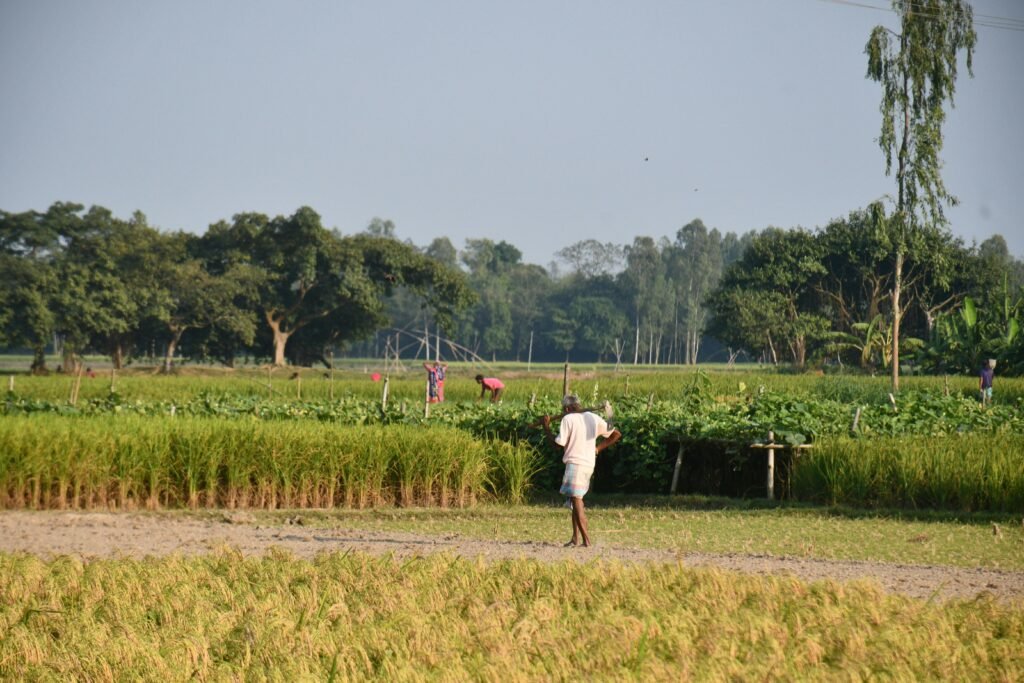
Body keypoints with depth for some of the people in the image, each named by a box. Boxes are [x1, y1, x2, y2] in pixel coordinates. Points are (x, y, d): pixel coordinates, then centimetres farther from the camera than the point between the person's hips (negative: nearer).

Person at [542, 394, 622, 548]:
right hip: (589, 464, 7)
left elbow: (558, 444, -7)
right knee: (576, 501, 18)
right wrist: (598, 448, 18)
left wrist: (546, 427, 3)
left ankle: (586, 540, -17)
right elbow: (616, 434, 14)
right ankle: (576, 538, 17)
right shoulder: (593, 418, 11)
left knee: (576, 501, -9)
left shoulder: (568, 419, -5)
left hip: (574, 463, -7)